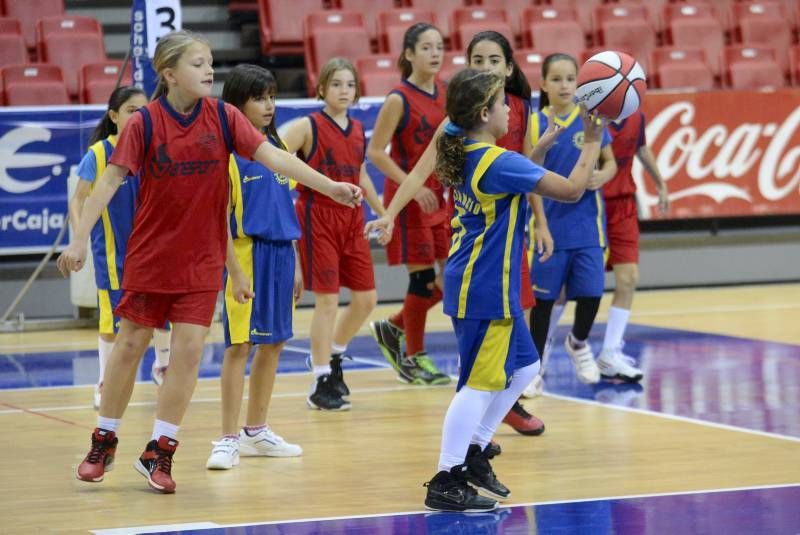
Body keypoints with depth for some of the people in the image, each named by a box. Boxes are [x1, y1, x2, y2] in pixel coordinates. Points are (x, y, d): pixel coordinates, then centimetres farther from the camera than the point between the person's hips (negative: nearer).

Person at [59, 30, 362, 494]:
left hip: (202, 260, 1)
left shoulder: (223, 117, -6)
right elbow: (110, 180, -10)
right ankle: (104, 443, 23)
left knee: (189, 351, -5)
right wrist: (80, 238, -17)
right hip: (150, 255, -1)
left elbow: (273, 156, -11)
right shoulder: (145, 123, -10)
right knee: (130, 345, 7)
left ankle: (159, 452, 6)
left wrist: (330, 186, -22)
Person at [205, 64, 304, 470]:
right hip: (247, 254, -7)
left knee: (273, 342, 11)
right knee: (240, 345, -6)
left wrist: (293, 261, 16)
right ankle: (229, 439, -2)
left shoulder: (276, 147, 13)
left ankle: (256, 431, 22)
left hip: (279, 254, 7)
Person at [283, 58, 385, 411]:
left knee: (366, 298, 6)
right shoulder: (308, 127, -8)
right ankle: (321, 384, 2)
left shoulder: (358, 130, 10)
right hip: (318, 218, -6)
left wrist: (384, 214, 26)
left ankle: (333, 355, 31)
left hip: (352, 219, 6)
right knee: (327, 299, -6)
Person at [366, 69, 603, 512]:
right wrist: (592, 142, -7)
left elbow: (517, 178, 23)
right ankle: (446, 482, -2)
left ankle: (474, 450, 24)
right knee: (479, 384, -5)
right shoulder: (499, 163, -20)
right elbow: (571, 189, -18)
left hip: (484, 288, 10)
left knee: (523, 368, 19)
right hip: (485, 290, -10)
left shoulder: (464, 154, 7)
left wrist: (547, 141, 13)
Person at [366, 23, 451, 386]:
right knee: (423, 277, -3)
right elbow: (375, 152, -13)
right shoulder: (399, 99, -12)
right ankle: (413, 359, 12)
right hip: (408, 195, -7)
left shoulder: (445, 94, 6)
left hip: (440, 195, 7)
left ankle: (393, 329, 24)